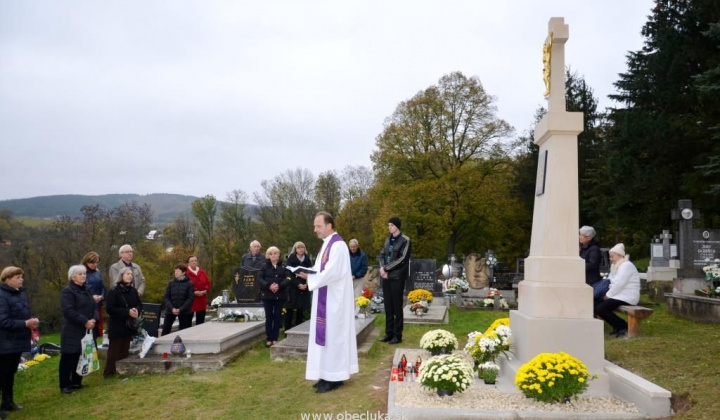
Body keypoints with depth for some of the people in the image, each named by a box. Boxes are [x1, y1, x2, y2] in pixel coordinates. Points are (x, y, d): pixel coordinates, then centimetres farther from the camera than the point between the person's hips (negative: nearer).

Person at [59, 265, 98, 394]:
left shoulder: (86, 290, 16)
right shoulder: (67, 291, -9)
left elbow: (94, 306, 11)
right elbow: (69, 311, -21)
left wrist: (94, 319, -9)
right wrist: (85, 321, -22)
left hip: (86, 331, 8)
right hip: (72, 331, -7)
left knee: (81, 357, 11)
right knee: (68, 358, -1)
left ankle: (76, 382, 22)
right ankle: (65, 385, 7)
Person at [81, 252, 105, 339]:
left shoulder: (97, 273, 12)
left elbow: (102, 287, 14)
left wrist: (102, 296, -5)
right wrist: (91, 297, -20)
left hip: (97, 305, 6)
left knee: (97, 328, 10)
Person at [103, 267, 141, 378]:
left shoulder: (133, 290, 5)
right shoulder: (114, 291, -11)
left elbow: (139, 304, 12)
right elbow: (110, 309, -16)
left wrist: (136, 310, -12)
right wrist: (127, 312, -22)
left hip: (129, 325, 5)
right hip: (117, 326, -5)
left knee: (124, 350, 11)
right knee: (114, 350, -1)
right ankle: (109, 373, 9)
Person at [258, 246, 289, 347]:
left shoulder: (283, 266, 4)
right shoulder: (264, 266, 2)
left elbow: (287, 279, -4)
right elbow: (259, 279, -6)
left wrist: (279, 286, -21)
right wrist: (269, 286, -20)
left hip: (280, 295, 1)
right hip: (267, 295, -1)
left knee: (278, 316, 5)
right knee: (269, 317, 3)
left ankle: (275, 338, 12)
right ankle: (269, 339, 9)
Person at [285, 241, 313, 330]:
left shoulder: (308, 260, 9)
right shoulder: (291, 259, 1)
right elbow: (290, 274, -6)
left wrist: (306, 284, -12)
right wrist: (298, 284, -16)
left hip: (304, 288, 3)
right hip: (293, 287, -3)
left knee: (300, 310, 4)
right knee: (290, 310, -4)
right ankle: (287, 329, 1)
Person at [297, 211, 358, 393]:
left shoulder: (338, 245, -16)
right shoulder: (327, 244, 15)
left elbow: (332, 273, -23)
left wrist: (309, 276, -17)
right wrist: (309, 273, -1)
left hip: (334, 300, -10)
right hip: (326, 299, 10)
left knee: (333, 335, -4)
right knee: (326, 335, 12)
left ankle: (334, 378, 4)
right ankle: (329, 374, 20)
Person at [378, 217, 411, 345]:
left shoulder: (405, 240, -5)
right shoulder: (388, 240, 15)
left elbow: (401, 259, -13)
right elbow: (382, 255, 13)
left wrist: (386, 268, -13)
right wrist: (382, 268, -7)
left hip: (397, 277, -6)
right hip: (386, 277, 6)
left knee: (397, 306, -2)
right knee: (388, 306, 9)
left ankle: (398, 335, 5)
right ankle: (389, 333, 17)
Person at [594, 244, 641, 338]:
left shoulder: (626, 265, -13)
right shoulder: (616, 266, 19)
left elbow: (619, 284, -21)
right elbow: (613, 283, 15)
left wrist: (608, 295, -12)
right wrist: (608, 294, -3)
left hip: (627, 298, -11)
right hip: (619, 296, 11)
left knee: (599, 309, -21)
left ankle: (624, 326, -8)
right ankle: (618, 326, 10)